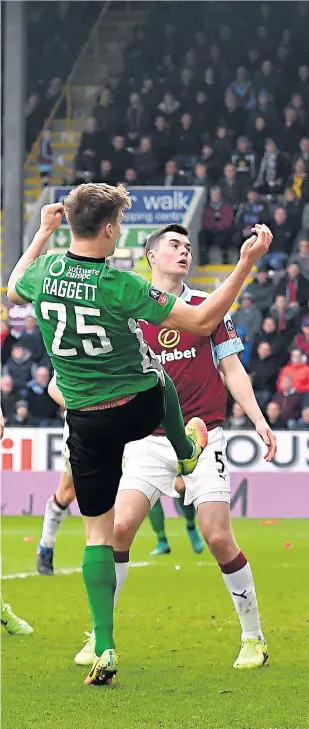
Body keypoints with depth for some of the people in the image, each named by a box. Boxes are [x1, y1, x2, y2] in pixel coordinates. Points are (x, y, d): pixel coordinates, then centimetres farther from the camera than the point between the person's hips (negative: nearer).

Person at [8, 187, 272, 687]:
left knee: (98, 533, 9)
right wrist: (247, 263, -17)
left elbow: (14, 290, 17)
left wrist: (42, 233, 26)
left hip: (86, 419, 2)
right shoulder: (120, 286, -24)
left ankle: (104, 649, 0)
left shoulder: (44, 272, -11)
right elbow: (202, 322, -18)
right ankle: (186, 453, 66)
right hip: (142, 406, -2)